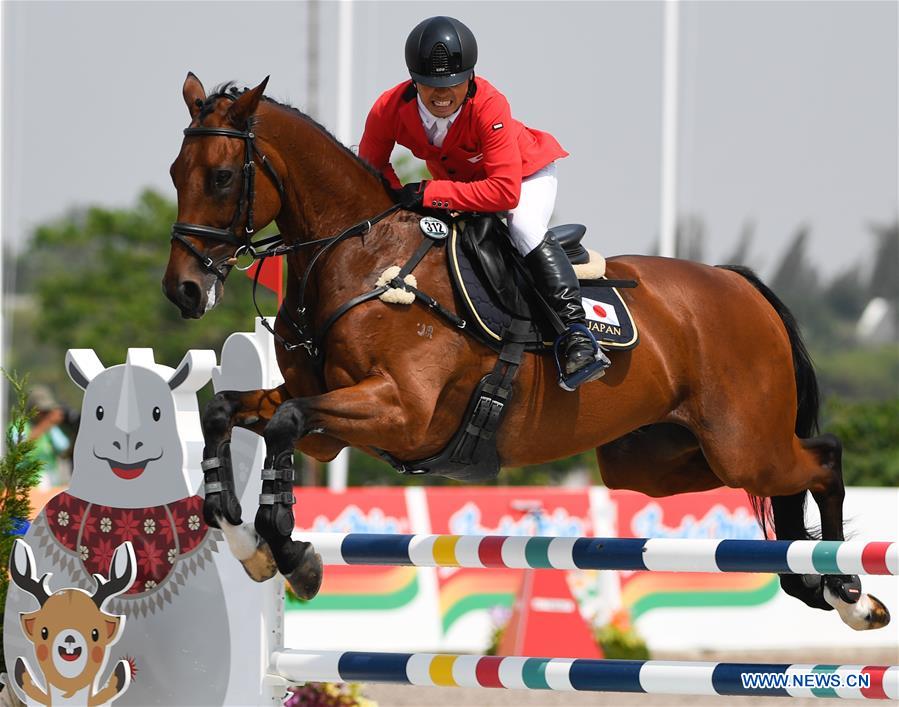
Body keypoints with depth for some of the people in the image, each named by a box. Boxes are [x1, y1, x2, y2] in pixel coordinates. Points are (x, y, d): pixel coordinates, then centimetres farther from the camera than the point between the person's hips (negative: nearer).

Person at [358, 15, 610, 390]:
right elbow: (371, 166, -8)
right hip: (455, 178, 6)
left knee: (525, 227, -31)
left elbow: (505, 191, -44)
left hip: (526, 173, -6)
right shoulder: (390, 109, -27)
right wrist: (401, 200, -28)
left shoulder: (489, 106, -40)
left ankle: (576, 332, -35)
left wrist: (429, 194, -46)